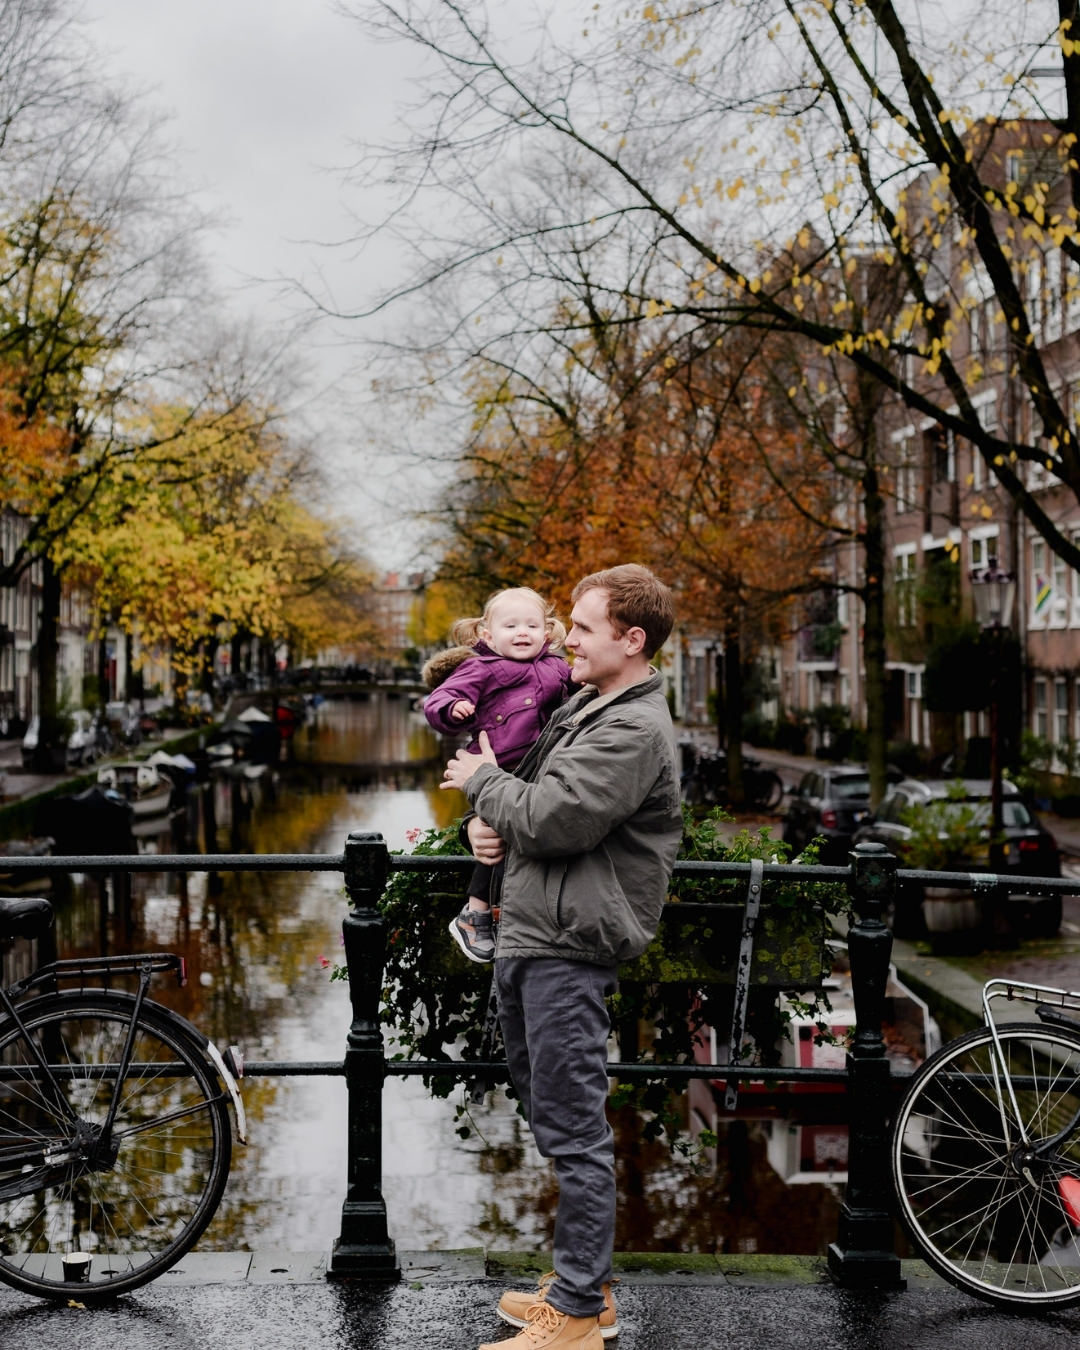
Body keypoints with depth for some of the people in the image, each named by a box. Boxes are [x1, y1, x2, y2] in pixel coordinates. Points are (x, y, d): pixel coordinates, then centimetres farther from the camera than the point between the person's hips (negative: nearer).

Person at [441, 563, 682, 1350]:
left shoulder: (635, 731, -16)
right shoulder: (584, 707, 16)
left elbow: (551, 818, -23)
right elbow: (534, 801, 24)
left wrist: (482, 781, -5)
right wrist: (489, 819, 1)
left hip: (568, 955, -11)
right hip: (527, 939, 11)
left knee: (574, 1134, -4)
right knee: (554, 1119, 18)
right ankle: (586, 1284, 31)